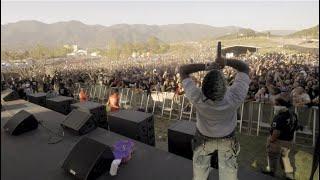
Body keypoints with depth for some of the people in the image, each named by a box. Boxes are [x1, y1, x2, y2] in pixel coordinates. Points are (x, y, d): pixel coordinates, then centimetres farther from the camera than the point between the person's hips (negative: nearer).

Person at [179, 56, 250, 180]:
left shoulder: (197, 98, -39)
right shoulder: (235, 97, -37)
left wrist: (205, 66, -34)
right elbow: (245, 67, -19)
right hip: (227, 139, 1)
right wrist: (226, 61, -31)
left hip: (204, 139, 0)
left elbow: (183, 70, -27)